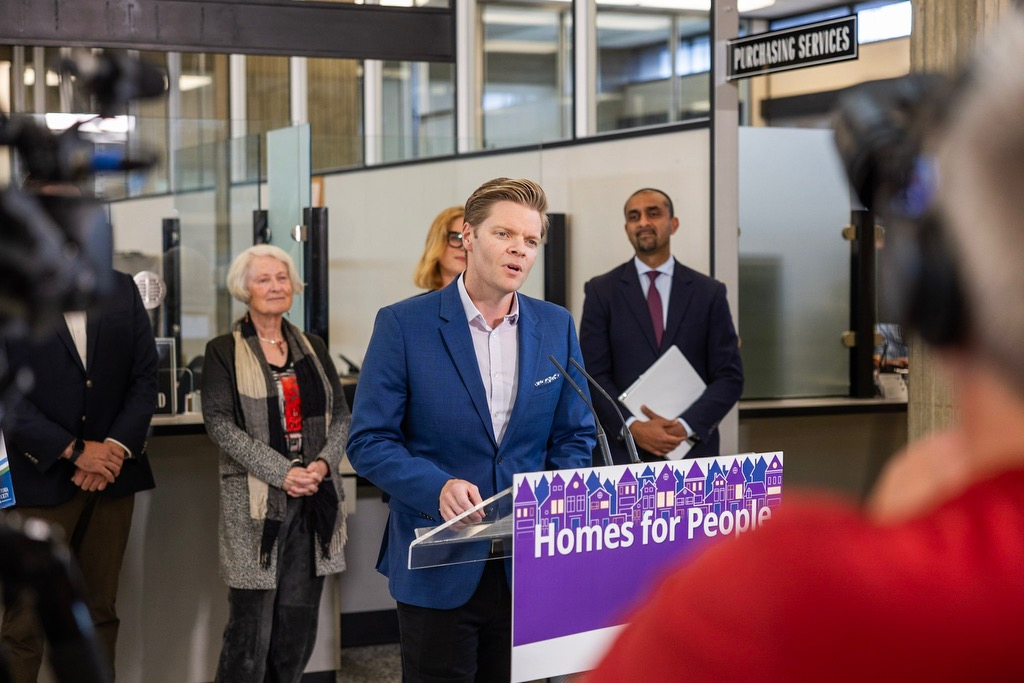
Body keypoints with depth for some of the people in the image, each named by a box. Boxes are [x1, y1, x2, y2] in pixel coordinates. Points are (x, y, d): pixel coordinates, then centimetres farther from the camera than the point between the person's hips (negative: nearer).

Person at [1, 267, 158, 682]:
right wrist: (74, 450, -13)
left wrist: (117, 447, -8)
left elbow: (145, 377, 7)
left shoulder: (122, 290, 10)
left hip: (112, 475, 4)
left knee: (100, 613, 8)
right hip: (40, 476, -4)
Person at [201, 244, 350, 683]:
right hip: (256, 499, -4)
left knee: (300, 617, 5)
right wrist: (282, 473, -15)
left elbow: (340, 416, 12)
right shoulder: (224, 351, 1)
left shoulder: (312, 348, 14)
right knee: (252, 619, -4)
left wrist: (323, 463, -8)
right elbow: (220, 423, -8)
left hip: (313, 498, 4)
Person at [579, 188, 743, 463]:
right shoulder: (601, 291, 4)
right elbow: (594, 375, -1)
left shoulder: (709, 293, 5)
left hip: (693, 448, 1)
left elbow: (729, 376, 2)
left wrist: (685, 427, -12)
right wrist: (633, 427, -15)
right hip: (623, 449, -1)